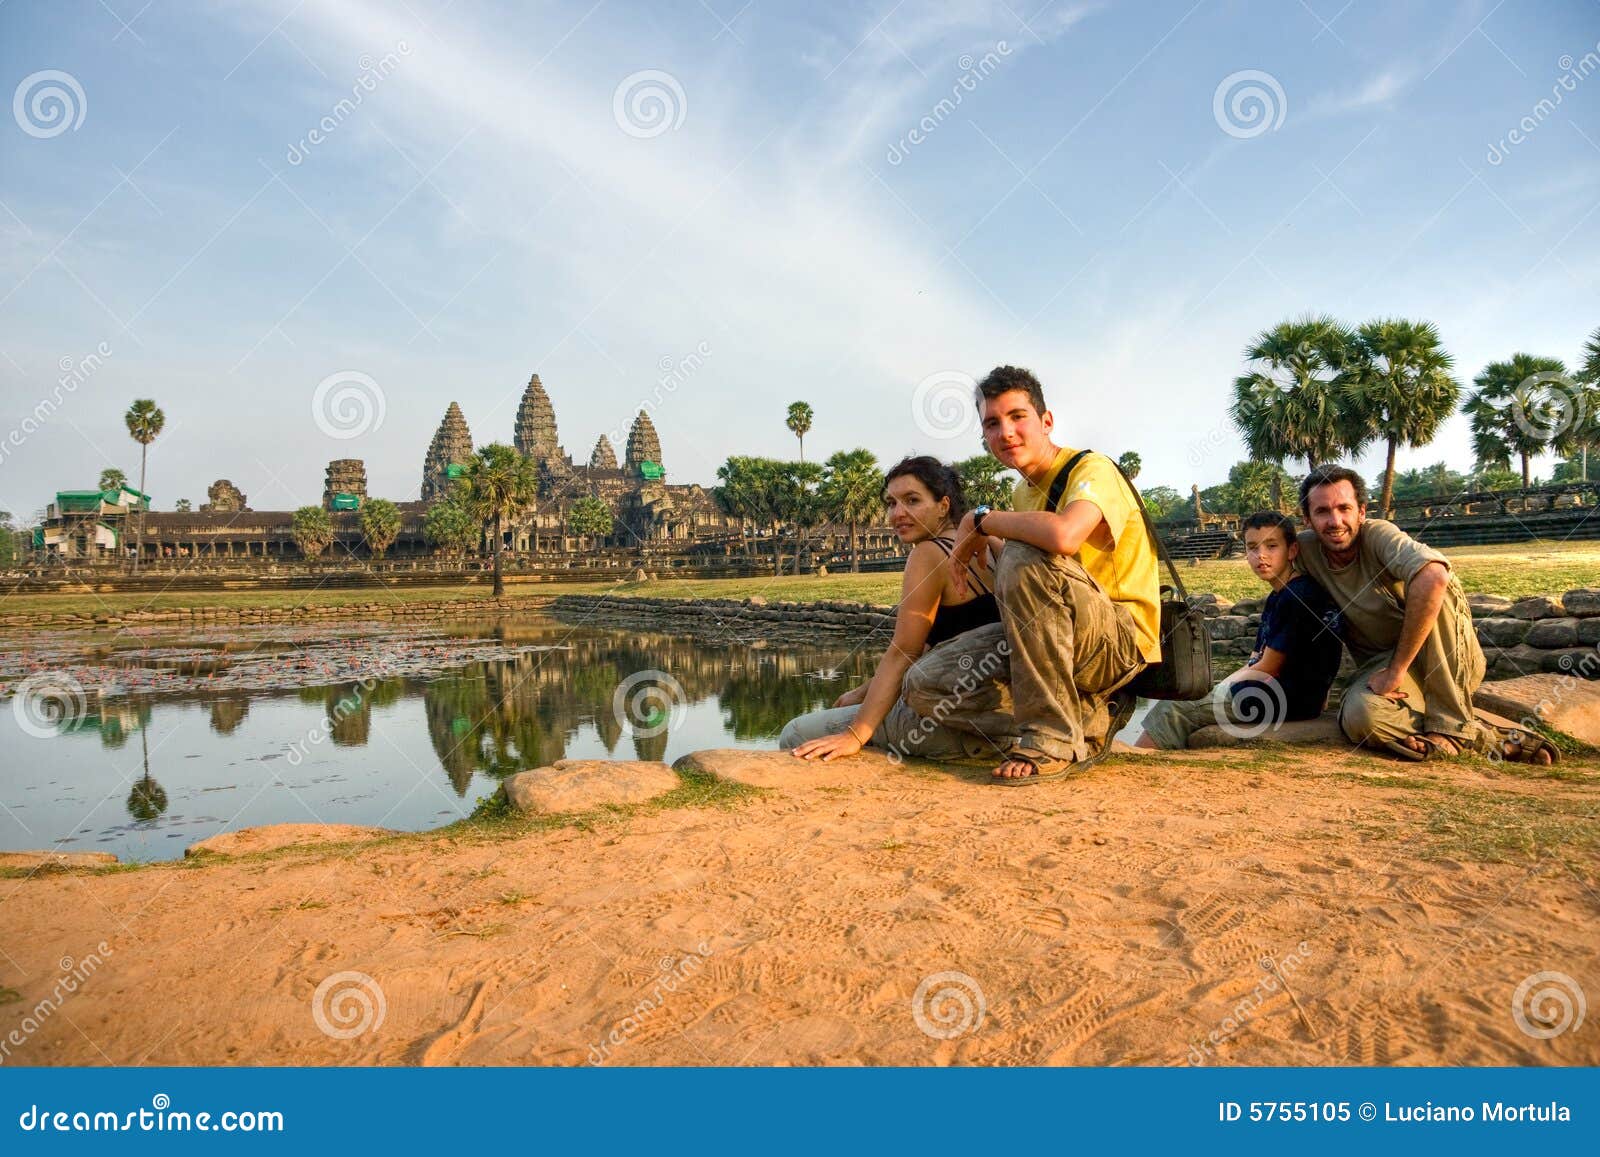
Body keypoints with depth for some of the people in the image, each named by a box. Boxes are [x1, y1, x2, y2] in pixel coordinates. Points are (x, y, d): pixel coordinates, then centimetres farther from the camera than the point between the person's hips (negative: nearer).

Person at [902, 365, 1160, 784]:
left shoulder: (1092, 469, -13)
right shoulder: (1023, 491, 13)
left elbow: (1063, 536, -37)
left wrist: (982, 520, -21)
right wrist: (985, 542, -3)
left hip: (1121, 641, -8)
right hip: (1057, 642, 8)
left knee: (1023, 557, -34)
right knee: (923, 684, -6)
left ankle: (1053, 737, -24)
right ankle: (1091, 718, -4)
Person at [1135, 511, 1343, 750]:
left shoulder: (1297, 595, -15)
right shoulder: (1276, 598, 17)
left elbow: (1268, 669, -14)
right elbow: (1254, 664, 16)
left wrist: (1222, 688, -4)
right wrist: (1216, 688, 3)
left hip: (1294, 698, -10)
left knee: (1176, 708, -14)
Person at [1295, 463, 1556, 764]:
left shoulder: (1379, 534, -19)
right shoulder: (1305, 548, -6)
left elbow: (1434, 578, -39)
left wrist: (1396, 670, -34)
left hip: (1452, 662, -2)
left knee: (1427, 582, -32)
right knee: (1359, 717, -34)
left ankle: (1451, 725, -23)